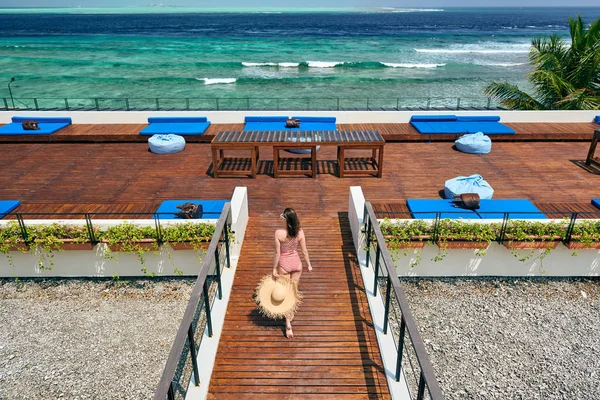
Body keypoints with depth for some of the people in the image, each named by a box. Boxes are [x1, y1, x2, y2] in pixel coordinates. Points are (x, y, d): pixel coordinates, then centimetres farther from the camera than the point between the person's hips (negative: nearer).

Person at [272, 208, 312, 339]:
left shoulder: (279, 233, -23)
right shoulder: (300, 232, -13)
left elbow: (277, 253, -17)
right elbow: (304, 251, -5)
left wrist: (274, 269, -5)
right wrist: (309, 264, 9)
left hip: (284, 265, -3)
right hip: (296, 263, 3)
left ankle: (288, 324, 2)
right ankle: (291, 314, 43)